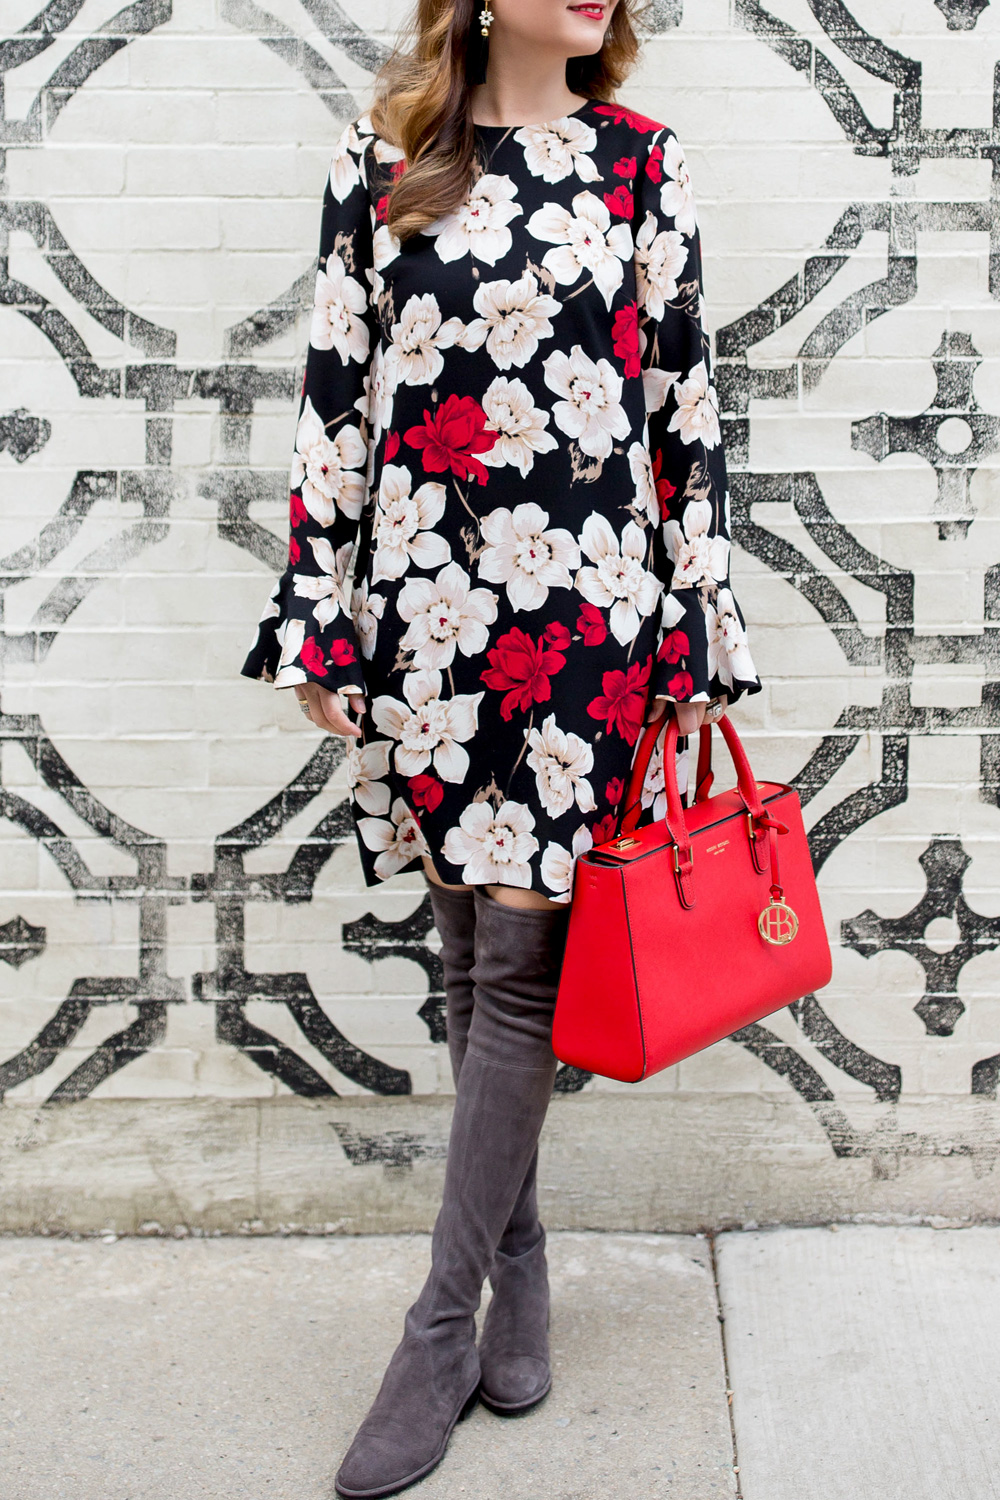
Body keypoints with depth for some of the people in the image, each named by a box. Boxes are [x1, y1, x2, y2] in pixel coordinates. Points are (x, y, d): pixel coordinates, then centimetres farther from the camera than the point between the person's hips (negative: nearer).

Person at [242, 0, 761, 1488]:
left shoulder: (644, 163, 6)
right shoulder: (382, 156, 6)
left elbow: (686, 409, 5)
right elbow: (336, 394, 6)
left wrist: (704, 634, 2)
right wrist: (314, 617, 3)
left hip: (587, 611, -1)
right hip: (425, 609, 1)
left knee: (520, 956, -2)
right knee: (474, 952, 9)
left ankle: (443, 1327, 8)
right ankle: (518, 1250, 26)